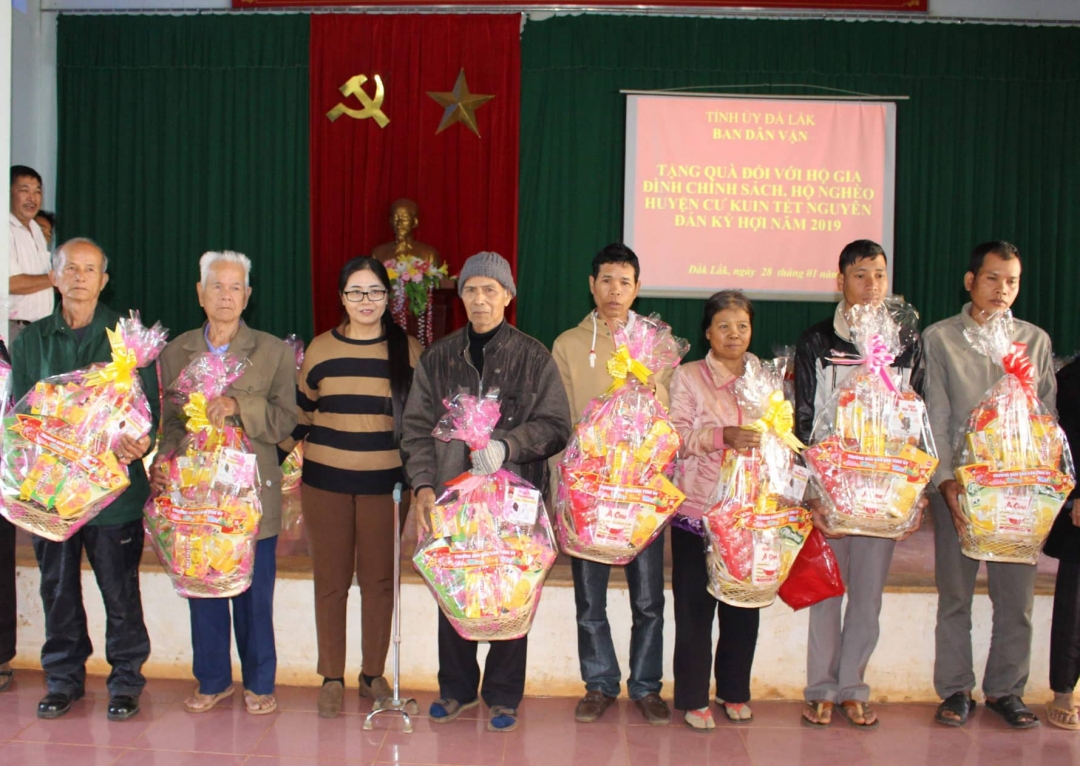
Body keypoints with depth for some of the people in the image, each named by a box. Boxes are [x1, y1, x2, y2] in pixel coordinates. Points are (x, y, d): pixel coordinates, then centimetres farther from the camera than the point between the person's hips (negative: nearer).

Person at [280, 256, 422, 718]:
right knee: (331, 580, 6)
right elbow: (301, 414, 12)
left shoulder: (409, 351, 3)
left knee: (379, 579, 5)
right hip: (325, 482, 1)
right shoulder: (320, 349, 6)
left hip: (385, 483, -1)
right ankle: (331, 678, 18)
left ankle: (373, 675, 21)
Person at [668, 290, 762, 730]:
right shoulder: (688, 377, 1)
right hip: (697, 511, -3)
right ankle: (693, 698, 14)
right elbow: (678, 436, -9)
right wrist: (724, 435, -23)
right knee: (695, 606, 2)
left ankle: (735, 692, 26)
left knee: (743, 606, 9)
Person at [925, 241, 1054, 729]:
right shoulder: (938, 339, 2)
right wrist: (946, 481, -14)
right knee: (954, 595, 5)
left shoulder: (1036, 341, 10)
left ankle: (1005, 689, 20)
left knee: (1017, 596, 5)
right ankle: (955, 689, 18)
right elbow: (935, 418, -3)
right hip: (958, 488, -2)